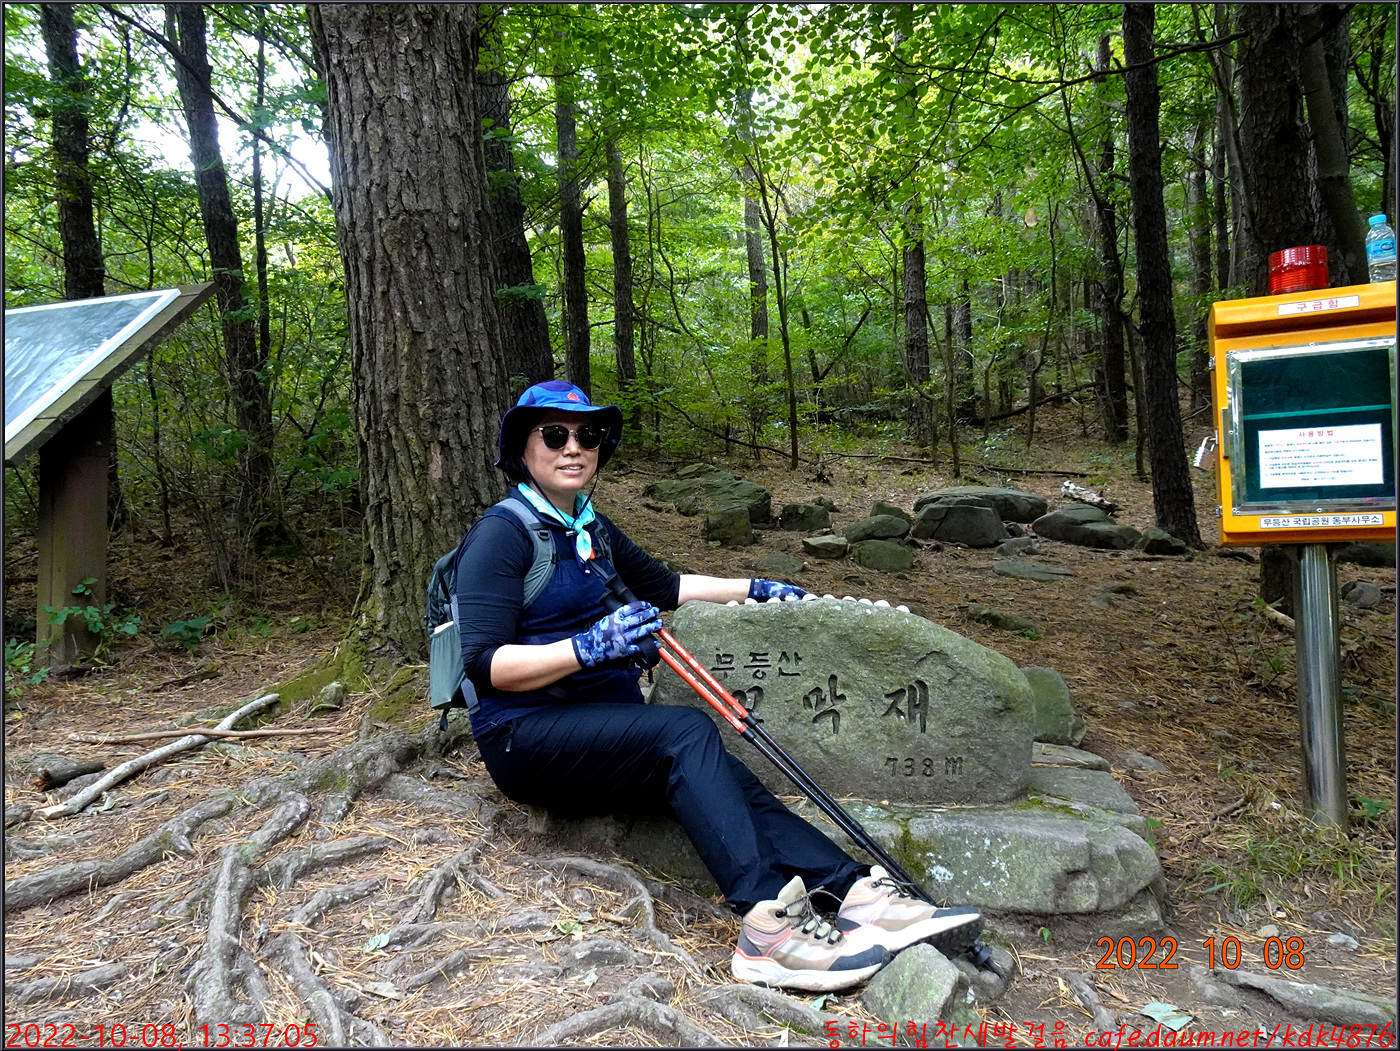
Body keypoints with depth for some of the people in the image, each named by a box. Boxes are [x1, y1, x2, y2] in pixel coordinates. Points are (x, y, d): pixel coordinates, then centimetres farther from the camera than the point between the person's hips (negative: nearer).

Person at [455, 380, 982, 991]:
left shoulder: (589, 527, 16)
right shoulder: (504, 533, -8)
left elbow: (662, 585, 31)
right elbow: (485, 664, -17)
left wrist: (752, 588, 26)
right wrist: (587, 647, -30)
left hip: (605, 725, 7)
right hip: (526, 737, -7)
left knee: (726, 783, -19)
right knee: (689, 731, -31)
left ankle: (860, 894, -32)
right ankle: (768, 926, -39)